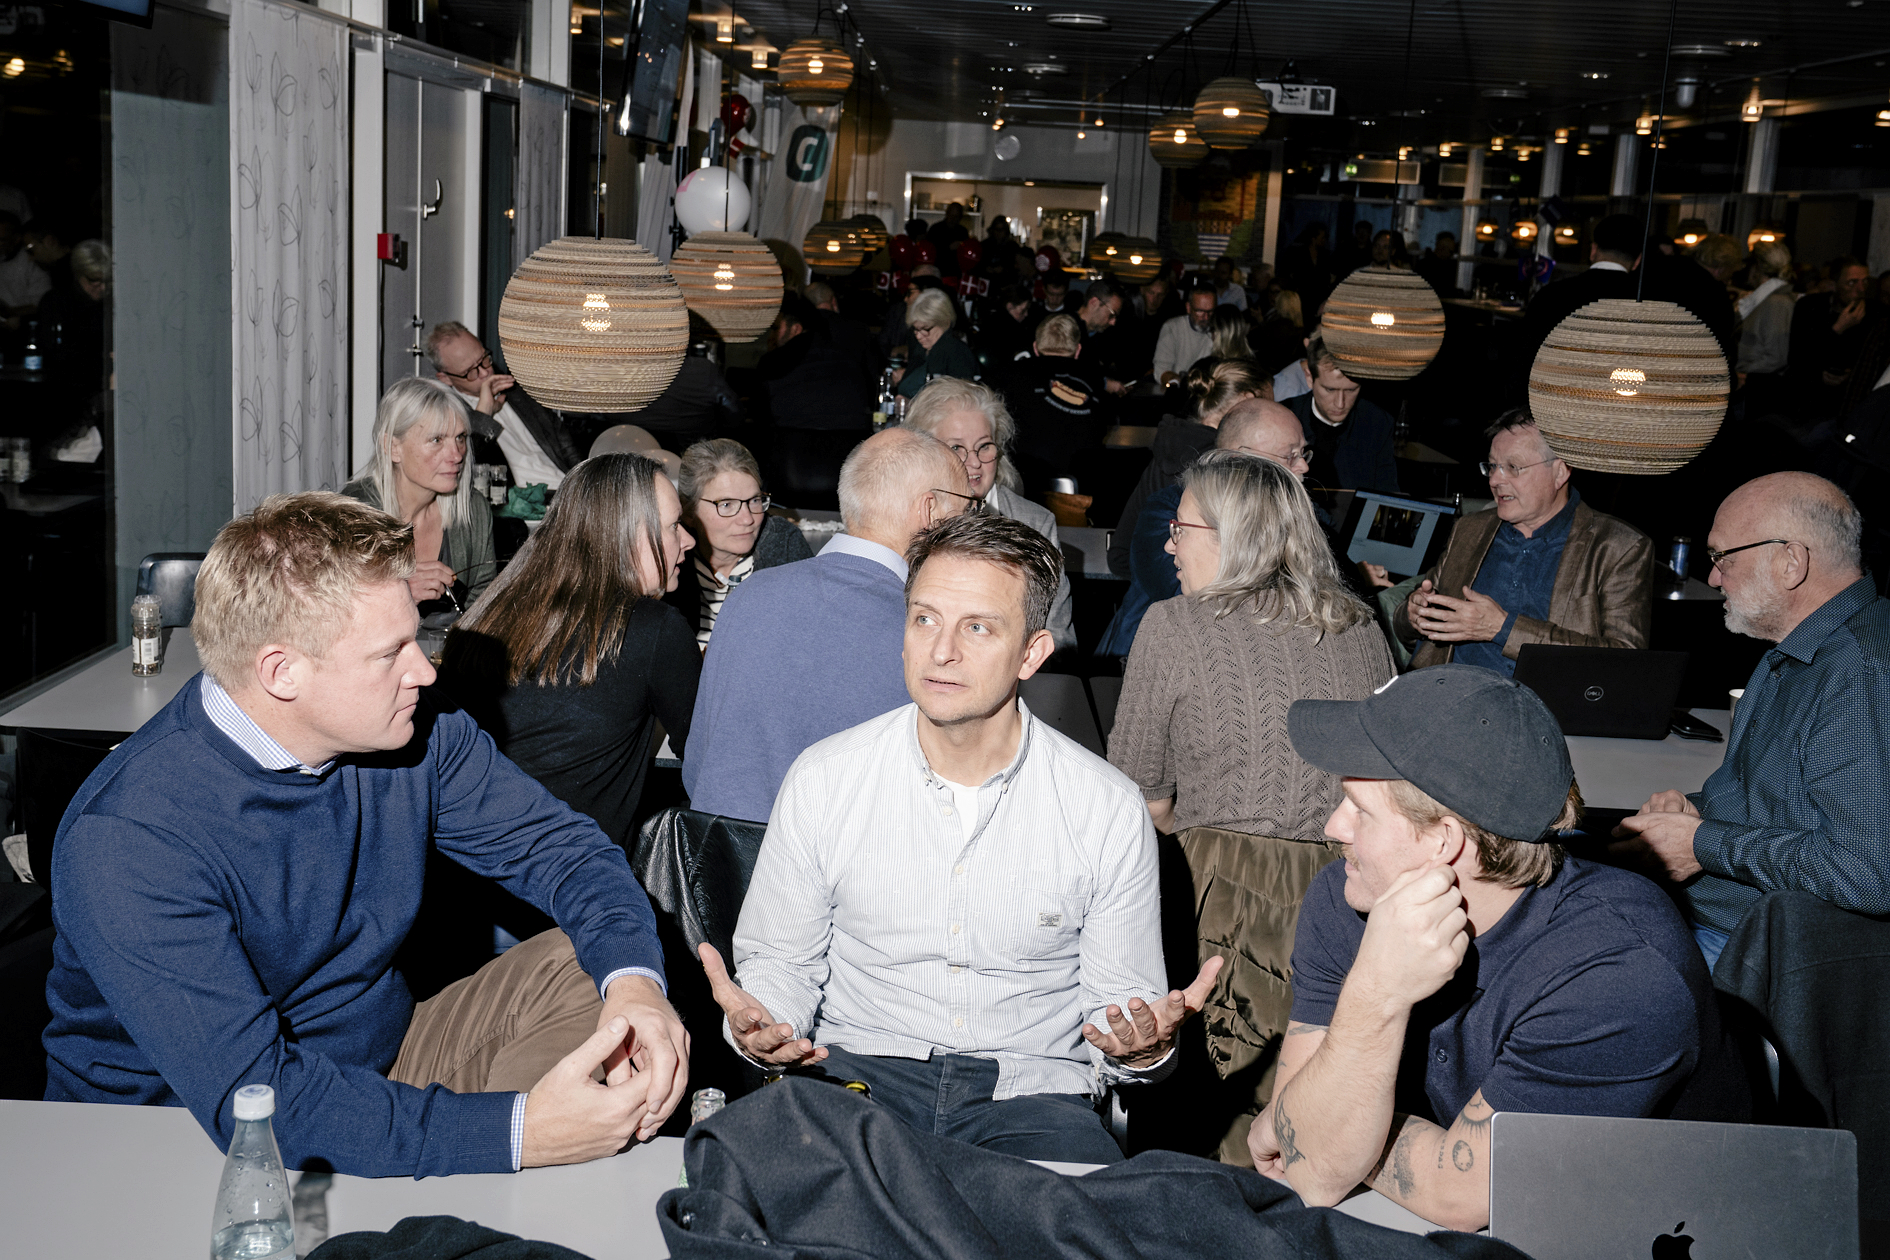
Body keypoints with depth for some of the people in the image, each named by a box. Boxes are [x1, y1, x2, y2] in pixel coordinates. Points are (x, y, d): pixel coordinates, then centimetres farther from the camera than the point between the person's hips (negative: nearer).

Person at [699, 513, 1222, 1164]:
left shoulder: (1108, 810, -3)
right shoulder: (822, 781, 0)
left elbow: (1118, 997, 5)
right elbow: (782, 959, 10)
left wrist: (1143, 1047, -19)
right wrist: (758, 1023, -13)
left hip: (1030, 1091, 0)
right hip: (857, 1073, 0)